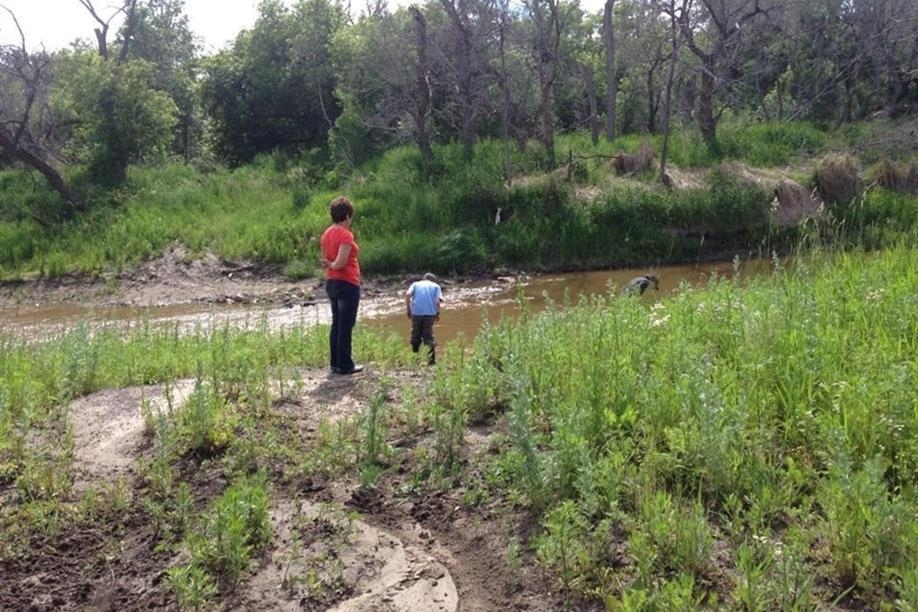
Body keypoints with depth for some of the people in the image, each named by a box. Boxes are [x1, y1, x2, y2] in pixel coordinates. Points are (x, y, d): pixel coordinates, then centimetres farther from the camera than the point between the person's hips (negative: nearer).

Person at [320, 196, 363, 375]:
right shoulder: (346, 235, -16)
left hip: (331, 283, 8)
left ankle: (335, 363, 19)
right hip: (347, 284, -8)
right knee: (346, 326, -1)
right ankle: (344, 365, 4)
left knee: (336, 324, 14)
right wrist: (331, 265, -4)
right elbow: (340, 263, -20)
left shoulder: (327, 234, 9)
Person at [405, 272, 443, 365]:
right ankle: (431, 360, -5)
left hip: (416, 313, 1)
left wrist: (409, 310, 4)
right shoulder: (436, 286, 15)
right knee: (429, 337, 4)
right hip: (429, 313, -1)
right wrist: (437, 313, 7)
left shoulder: (415, 284, 17)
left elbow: (407, 295, -1)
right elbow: (438, 300, -2)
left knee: (415, 337, 13)